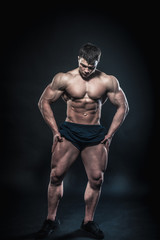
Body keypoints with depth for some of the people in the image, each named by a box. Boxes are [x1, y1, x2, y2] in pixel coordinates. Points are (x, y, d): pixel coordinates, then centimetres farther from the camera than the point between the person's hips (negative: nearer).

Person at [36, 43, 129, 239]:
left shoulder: (108, 82, 1)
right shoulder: (64, 79, -1)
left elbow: (123, 107, 9)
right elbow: (44, 102, 5)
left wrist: (109, 135, 3)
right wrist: (55, 131, 0)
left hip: (95, 134, 1)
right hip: (69, 131, 0)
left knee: (96, 179, -3)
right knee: (56, 175, -6)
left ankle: (88, 221, 17)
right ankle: (51, 219, 13)